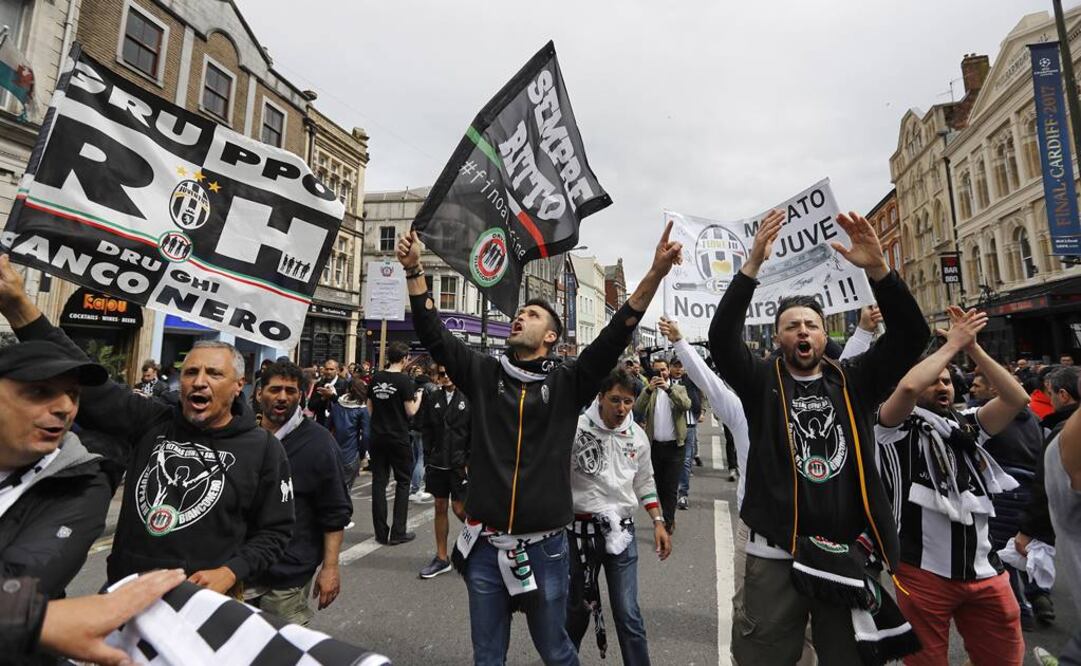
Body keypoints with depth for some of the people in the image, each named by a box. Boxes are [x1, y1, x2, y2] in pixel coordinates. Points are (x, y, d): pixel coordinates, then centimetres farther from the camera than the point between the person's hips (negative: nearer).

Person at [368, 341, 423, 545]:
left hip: (378, 437, 5)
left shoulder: (376, 378, 4)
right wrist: (418, 398, 5)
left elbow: (370, 408, 9)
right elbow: (410, 412, -11)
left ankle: (381, 533, 16)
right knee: (403, 482, 8)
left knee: (379, 482, 10)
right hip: (398, 438, -5)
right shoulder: (404, 380, -13)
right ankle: (398, 532, 9)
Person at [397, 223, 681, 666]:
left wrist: (655, 274, -23)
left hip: (545, 546, -1)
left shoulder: (568, 381, -4)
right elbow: (433, 333, 0)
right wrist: (414, 269, -5)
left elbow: (615, 336, -14)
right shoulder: (484, 374, 1)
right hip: (485, 544, 2)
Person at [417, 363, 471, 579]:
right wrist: (427, 459, 2)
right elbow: (426, 431, 7)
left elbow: (476, 434, -8)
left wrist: (469, 462, -12)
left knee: (459, 508, -1)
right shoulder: (432, 398, 4)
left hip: (460, 464, -4)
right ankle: (442, 557, 26)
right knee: (440, 508, 12)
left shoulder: (468, 398, -7)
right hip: (437, 462, 4)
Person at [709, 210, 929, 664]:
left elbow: (911, 336, -7)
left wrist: (876, 268, -20)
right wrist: (753, 263, -23)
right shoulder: (762, 382, -2)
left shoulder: (853, 381, 4)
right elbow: (721, 339, -18)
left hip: (851, 554, 2)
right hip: (776, 555, -2)